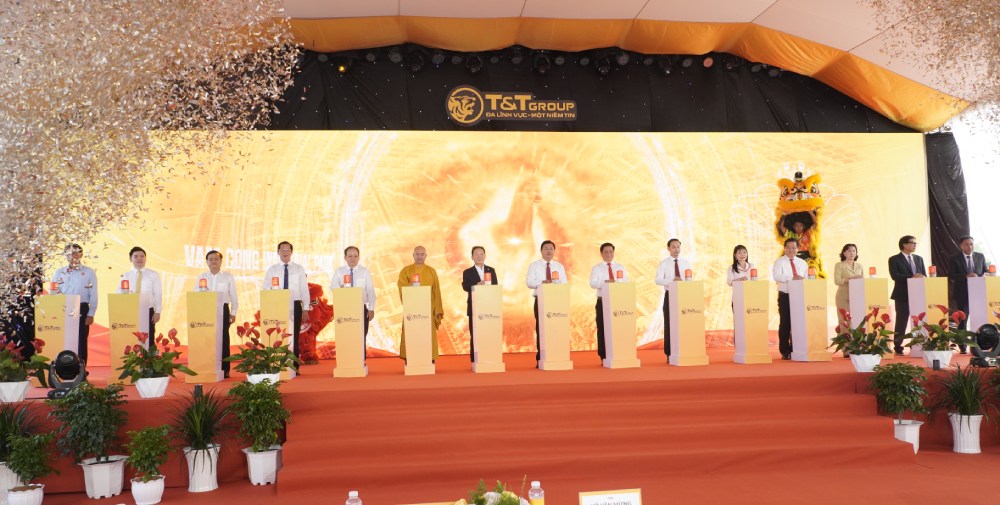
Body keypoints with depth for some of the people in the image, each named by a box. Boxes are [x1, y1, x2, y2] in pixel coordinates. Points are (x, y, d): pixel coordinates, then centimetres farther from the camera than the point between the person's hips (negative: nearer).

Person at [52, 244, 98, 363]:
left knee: (81, 341, 2)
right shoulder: (59, 272, 13)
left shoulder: (89, 272, 5)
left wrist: (90, 314, -6)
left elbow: (93, 295, 0)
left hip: (81, 310, -2)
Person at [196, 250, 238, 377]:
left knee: (223, 339, -2)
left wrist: (233, 313, 1)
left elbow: (234, 296, 6)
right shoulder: (201, 277, 10)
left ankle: (224, 369, 3)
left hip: (223, 309, -1)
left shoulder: (228, 277, 5)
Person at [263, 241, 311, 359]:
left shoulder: (299, 269, 6)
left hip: (295, 306, 0)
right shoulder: (272, 269, 6)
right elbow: (266, 290, 3)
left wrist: (305, 309, -3)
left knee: (294, 338, 3)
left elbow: (304, 290, 3)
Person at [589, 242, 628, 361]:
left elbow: (626, 283, 5)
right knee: (603, 329, -4)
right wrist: (605, 282, -25)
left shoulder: (620, 267, 16)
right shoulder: (596, 268, 6)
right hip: (603, 301, -2)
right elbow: (593, 283, -9)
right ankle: (604, 357, 1)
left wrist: (616, 283, -16)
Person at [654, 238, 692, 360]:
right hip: (670, 295, -3)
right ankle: (669, 354, 3)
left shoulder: (686, 263, 10)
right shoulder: (664, 263, 0)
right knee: (669, 324, -2)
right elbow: (657, 280, -12)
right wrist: (672, 280, -27)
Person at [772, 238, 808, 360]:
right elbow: (776, 276, -17)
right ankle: (785, 352, 2)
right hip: (785, 296, -4)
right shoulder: (779, 262, 0)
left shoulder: (803, 263, 16)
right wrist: (792, 278, -26)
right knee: (785, 323, -4)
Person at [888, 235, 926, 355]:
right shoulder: (894, 259, -1)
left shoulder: (919, 259, 18)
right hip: (903, 295, -5)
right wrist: (911, 277, -23)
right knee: (901, 322, -1)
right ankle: (898, 348, 5)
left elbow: (924, 275, 13)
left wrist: (920, 277, -10)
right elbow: (894, 275, -14)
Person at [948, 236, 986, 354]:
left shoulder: (980, 257, 10)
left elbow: (985, 272, 13)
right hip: (962, 294, -3)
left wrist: (982, 277, -10)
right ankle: (962, 347, 10)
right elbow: (951, 276, -9)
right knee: (962, 320, 3)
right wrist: (966, 276, -23)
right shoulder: (954, 259, -1)